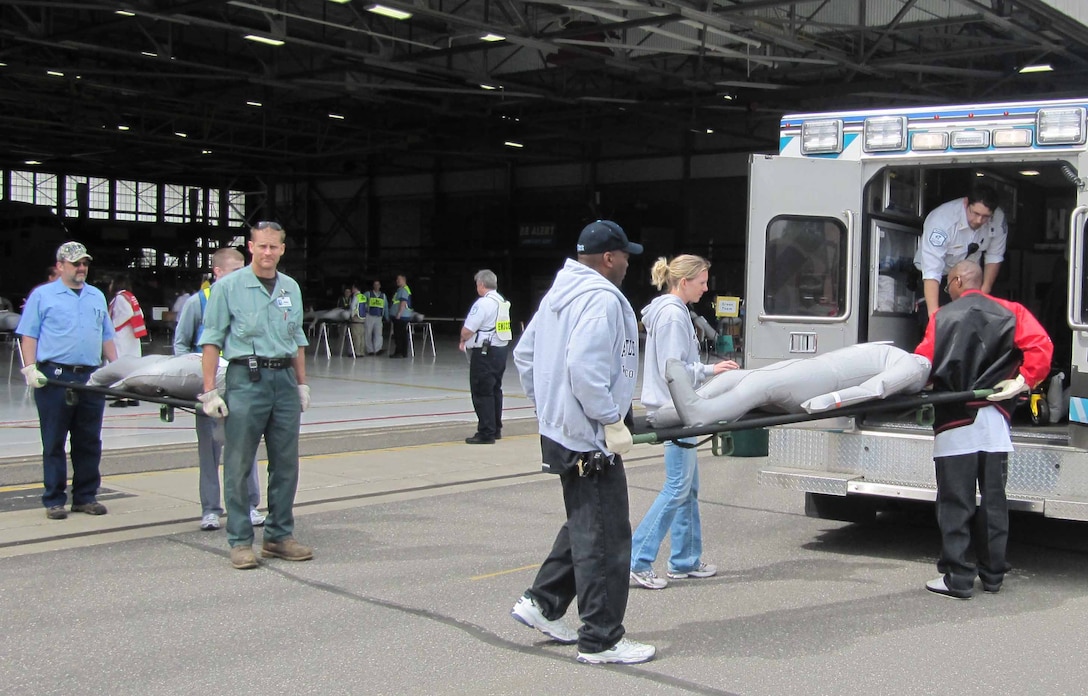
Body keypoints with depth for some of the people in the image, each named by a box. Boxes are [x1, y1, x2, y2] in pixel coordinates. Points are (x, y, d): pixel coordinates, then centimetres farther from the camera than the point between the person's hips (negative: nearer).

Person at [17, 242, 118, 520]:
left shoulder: (97, 296, 17)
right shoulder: (42, 295, 4)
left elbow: (107, 337, 20)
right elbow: (29, 336, 0)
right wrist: (30, 368, -12)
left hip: (91, 379, 4)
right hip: (54, 378, -4)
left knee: (89, 443, 7)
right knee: (54, 443, 1)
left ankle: (86, 496, 15)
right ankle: (54, 500, 8)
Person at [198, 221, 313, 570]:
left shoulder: (291, 288, 13)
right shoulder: (228, 287, -2)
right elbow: (212, 341, -4)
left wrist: (302, 384, 17)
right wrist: (209, 390, -9)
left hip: (284, 380, 5)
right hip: (247, 379, -5)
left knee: (286, 464, 8)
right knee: (238, 466, -1)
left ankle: (280, 535, 19)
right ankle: (240, 541, 7)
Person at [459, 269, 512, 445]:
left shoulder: (483, 303, -16)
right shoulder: (503, 302, 11)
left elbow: (467, 330, -18)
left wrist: (463, 340, 4)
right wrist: (468, 341, 12)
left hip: (484, 353, -9)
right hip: (501, 350, 9)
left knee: (482, 393, -4)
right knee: (495, 390, 17)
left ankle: (486, 433, -3)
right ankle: (496, 429, 25)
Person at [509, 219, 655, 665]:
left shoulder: (559, 294, 14)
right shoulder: (602, 299, -17)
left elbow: (524, 354, 20)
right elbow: (584, 369, -29)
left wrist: (547, 408, 22)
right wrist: (611, 423, -20)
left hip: (560, 433, 10)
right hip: (590, 442, -10)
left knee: (584, 525, 23)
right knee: (604, 537, -1)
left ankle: (542, 604, 27)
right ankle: (601, 641, 7)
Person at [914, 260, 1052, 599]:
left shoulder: (942, 317, 0)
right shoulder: (1010, 312, 8)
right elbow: (1040, 346, -7)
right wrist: (1022, 381, -6)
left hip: (955, 424, -3)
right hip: (994, 421, 3)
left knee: (956, 504, 0)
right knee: (993, 500, 12)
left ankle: (958, 578, 0)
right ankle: (992, 574, 20)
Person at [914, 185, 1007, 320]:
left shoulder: (998, 219, -20)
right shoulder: (941, 220, -35)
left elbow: (994, 256, -4)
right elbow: (931, 270, -41)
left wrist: (985, 289, -13)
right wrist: (934, 312, -49)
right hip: (939, 278, -4)